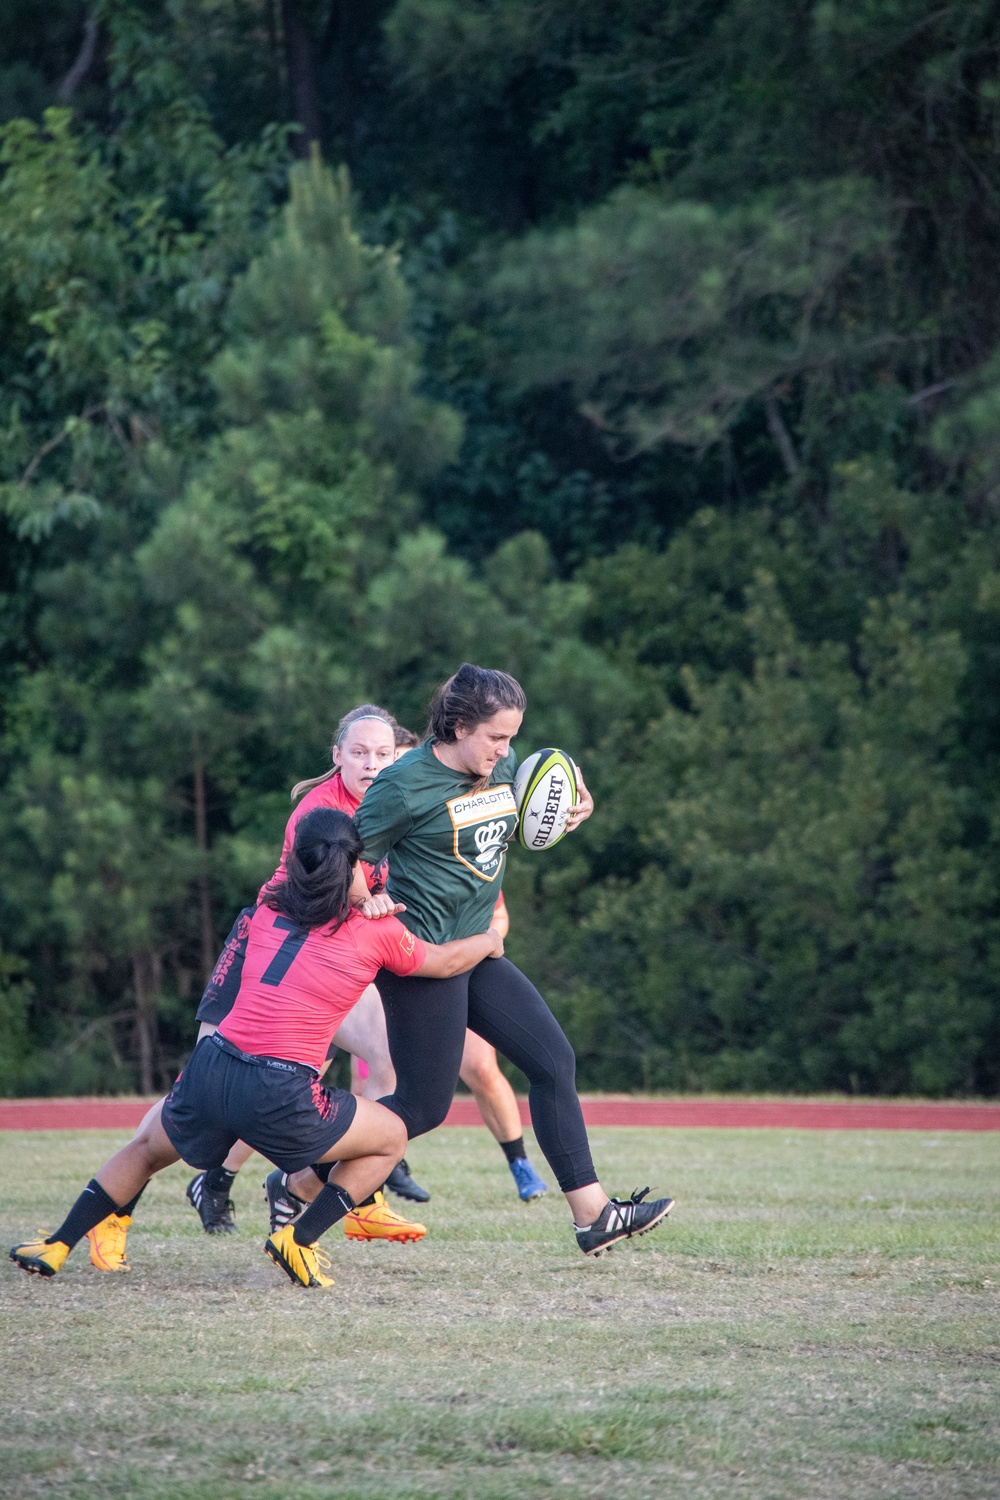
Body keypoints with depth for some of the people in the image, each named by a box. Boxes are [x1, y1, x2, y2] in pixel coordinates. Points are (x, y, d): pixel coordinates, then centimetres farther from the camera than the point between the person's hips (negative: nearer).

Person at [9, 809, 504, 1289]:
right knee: (391, 1137, 20)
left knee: (148, 1145, 34)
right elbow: (444, 961, 22)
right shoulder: (376, 932, 4)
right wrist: (488, 941, 41)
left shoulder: (270, 907, 13)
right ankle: (299, 1240, 6)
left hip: (209, 1071, 4)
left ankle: (55, 1247, 25)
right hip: (281, 1097, -4)